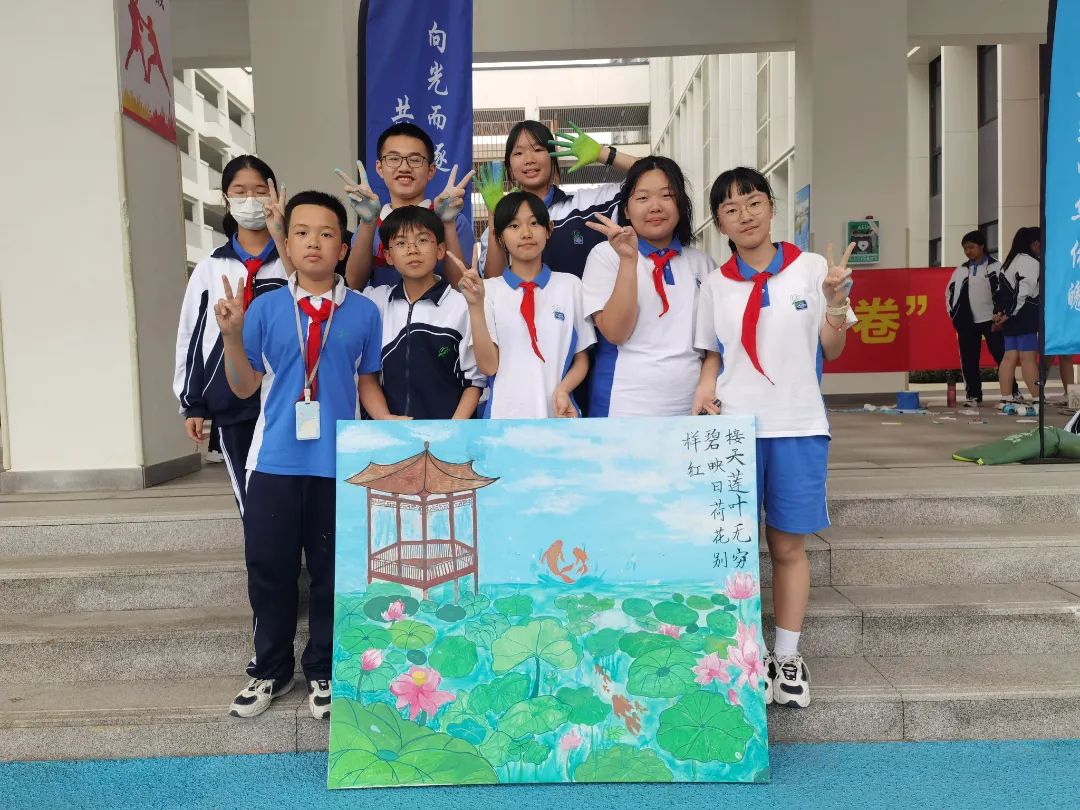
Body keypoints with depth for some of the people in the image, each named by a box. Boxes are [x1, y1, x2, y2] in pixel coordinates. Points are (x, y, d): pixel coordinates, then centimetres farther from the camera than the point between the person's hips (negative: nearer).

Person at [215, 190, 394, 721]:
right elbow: (245, 386, 3)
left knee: (331, 572, 10)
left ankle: (322, 672, 28)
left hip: (339, 462, 0)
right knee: (268, 570, 10)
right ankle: (270, 671, 30)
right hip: (274, 460, 1)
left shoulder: (364, 312, 1)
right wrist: (232, 335, -11)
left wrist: (387, 422, -6)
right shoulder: (265, 308, 1)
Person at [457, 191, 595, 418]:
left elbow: (582, 359, 7)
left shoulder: (570, 285, 1)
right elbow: (488, 366, -7)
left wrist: (563, 390, -11)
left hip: (556, 410, 1)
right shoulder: (488, 289, -2)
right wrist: (475, 306, -15)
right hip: (505, 411, -1)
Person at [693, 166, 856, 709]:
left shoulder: (810, 267, 1)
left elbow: (831, 351, 4)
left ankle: (787, 656, 21)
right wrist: (706, 386, -6)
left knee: (788, 544, 6)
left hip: (797, 425, -1)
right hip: (734, 426, 1)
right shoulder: (715, 284, 6)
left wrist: (835, 302, -13)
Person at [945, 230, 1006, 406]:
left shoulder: (996, 267, 0)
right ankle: (974, 396, 10)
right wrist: (954, 315, 11)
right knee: (969, 361, 3)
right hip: (968, 322, 3)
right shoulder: (961, 270, 11)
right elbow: (949, 292, 19)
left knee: (1001, 356, -3)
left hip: (991, 320, -3)